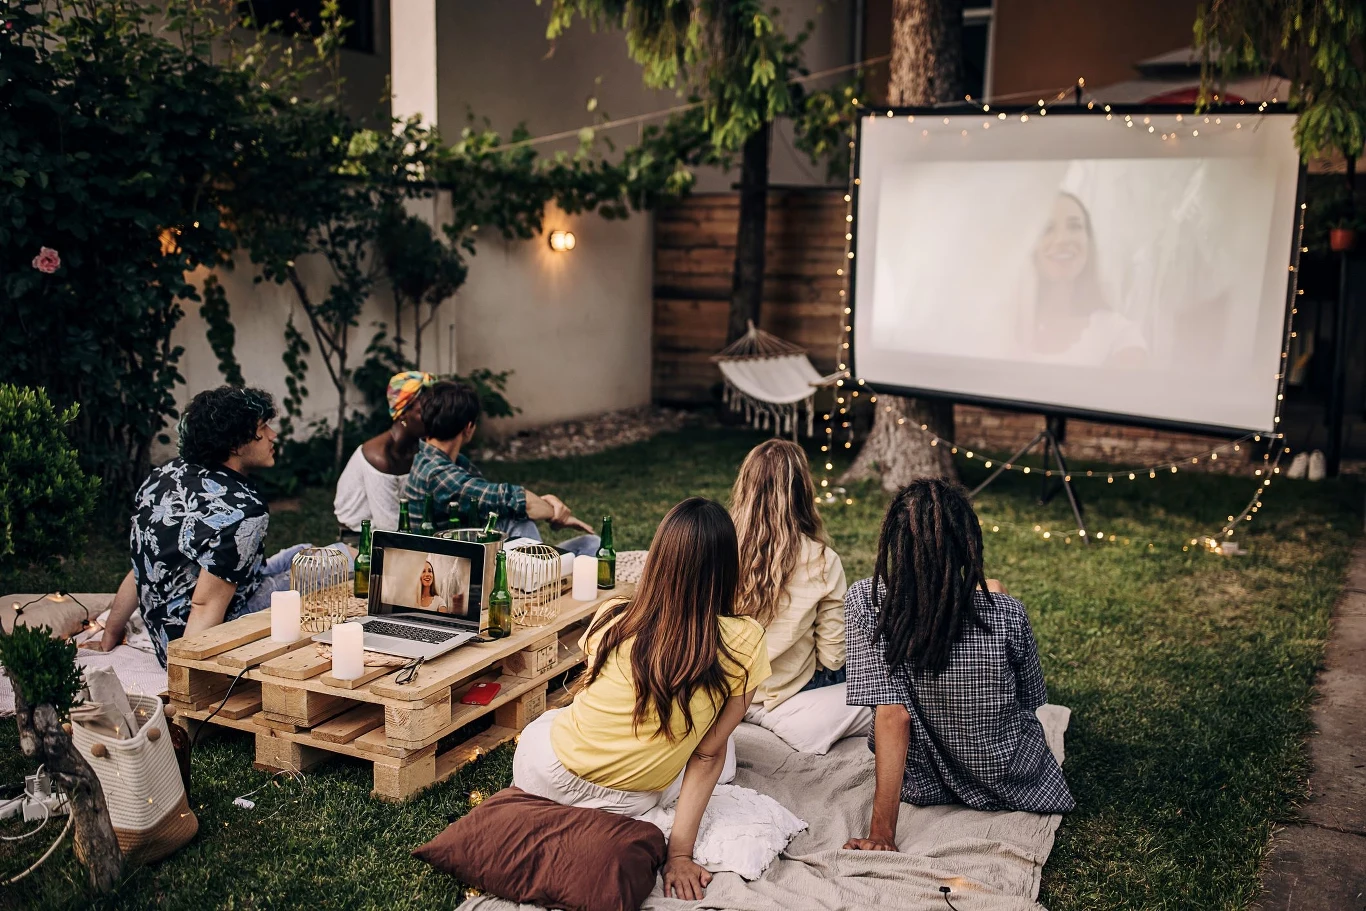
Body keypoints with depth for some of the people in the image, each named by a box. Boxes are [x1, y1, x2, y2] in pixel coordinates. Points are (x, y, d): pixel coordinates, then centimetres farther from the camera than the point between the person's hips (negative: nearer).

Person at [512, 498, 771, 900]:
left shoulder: (612, 619, -15)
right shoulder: (744, 644, -22)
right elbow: (709, 753, -16)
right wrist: (680, 851, -10)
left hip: (542, 774, 3)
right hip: (630, 804, -3)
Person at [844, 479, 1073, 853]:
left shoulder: (865, 602, -27)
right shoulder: (1006, 613, -25)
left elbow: (891, 712, -29)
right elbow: (1031, 700, -7)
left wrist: (881, 833, -25)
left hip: (919, 781, 1)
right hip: (1007, 779, 0)